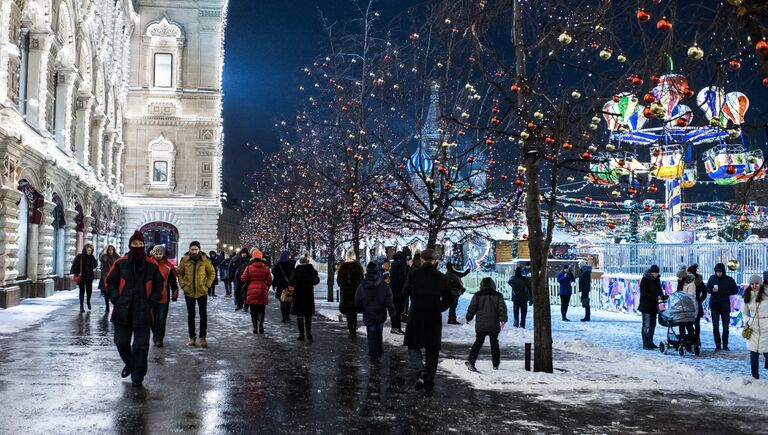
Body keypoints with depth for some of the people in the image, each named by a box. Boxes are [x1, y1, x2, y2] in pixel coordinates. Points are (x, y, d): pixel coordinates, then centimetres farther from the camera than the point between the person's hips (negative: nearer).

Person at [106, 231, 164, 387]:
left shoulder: (151, 266, 0)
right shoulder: (120, 263, 0)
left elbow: (159, 285, 9)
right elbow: (110, 282, 8)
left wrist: (152, 302, -1)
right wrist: (116, 299, -3)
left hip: (142, 313, -1)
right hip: (122, 311, 1)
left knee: (141, 345, -1)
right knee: (122, 342, 9)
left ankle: (138, 376, 9)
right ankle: (129, 364, 37)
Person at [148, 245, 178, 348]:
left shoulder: (168, 266, 2)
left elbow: (173, 282, 7)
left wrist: (174, 294, 6)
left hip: (163, 297, -1)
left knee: (161, 319, -4)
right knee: (152, 318, 13)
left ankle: (159, 338, 3)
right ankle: (155, 334, 32)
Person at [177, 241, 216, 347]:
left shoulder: (205, 260, -6)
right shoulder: (184, 260, -5)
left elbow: (212, 272, 5)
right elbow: (179, 273, 7)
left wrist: (207, 285, -3)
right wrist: (183, 285, -3)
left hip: (202, 291, -1)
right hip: (189, 292, 1)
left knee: (203, 315, -1)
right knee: (190, 315, 9)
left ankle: (203, 337, 8)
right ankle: (192, 337, 18)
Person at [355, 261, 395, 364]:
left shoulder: (361, 287, -10)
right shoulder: (384, 286, -11)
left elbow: (357, 303, -1)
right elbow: (389, 302, -9)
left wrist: (360, 310, 18)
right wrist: (392, 314, 2)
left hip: (368, 316, -1)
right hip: (381, 316, 1)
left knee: (371, 336, 6)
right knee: (379, 334, 21)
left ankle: (374, 356, 3)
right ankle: (378, 351, 35)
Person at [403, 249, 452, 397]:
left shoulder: (413, 275, -8)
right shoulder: (442, 278, -3)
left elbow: (405, 292, 8)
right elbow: (447, 301, 6)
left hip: (415, 318, -1)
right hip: (434, 320, 1)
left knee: (413, 347, 15)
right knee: (432, 352, 11)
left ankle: (420, 371, -12)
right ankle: (428, 387, 12)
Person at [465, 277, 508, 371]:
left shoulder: (477, 295, 0)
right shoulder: (498, 295, 2)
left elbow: (471, 308, 1)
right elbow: (502, 308, -5)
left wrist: (468, 318, 13)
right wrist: (503, 319, -4)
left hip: (480, 325, -1)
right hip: (494, 325, 1)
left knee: (478, 342, 2)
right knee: (494, 343, 14)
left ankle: (471, 362, -14)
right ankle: (496, 364, 21)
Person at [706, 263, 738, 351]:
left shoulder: (729, 280, -4)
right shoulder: (712, 278, 0)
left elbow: (735, 290, 1)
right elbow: (707, 288, 10)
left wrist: (725, 292, -14)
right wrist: (712, 290, -13)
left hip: (725, 305, -1)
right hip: (714, 305, 1)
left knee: (726, 327, 5)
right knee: (715, 326, -1)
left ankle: (725, 345, 15)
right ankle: (717, 345, 7)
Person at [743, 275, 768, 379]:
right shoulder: (747, 296, 4)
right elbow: (744, 313, 14)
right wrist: (747, 321, -3)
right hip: (753, 326, 4)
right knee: (753, 352, 7)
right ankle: (755, 376, 16)